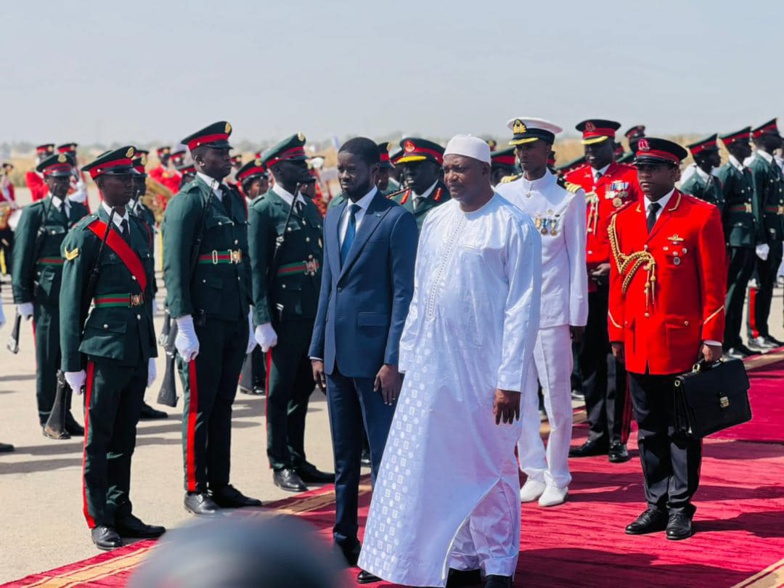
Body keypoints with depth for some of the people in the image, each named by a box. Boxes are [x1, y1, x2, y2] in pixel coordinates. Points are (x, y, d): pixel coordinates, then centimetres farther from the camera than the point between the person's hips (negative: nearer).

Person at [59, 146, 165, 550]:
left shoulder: (139, 229, 14)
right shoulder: (86, 234, -7)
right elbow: (70, 302, -7)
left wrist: (151, 351, 17)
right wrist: (72, 362, -8)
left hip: (136, 350, 6)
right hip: (102, 349, -6)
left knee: (125, 439, 13)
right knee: (99, 439, 2)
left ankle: (121, 512, 21)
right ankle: (99, 521, 9)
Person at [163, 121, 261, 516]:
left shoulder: (234, 199, 15)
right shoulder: (187, 202, -9)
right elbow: (174, 268, -13)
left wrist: (248, 315, 17)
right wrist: (184, 324, -17)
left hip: (235, 320, 7)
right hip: (203, 320, -7)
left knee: (224, 404, 13)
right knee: (199, 406, 1)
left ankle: (220, 484, 21)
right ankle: (195, 490, 10)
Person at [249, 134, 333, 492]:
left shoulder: (310, 207, 14)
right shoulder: (263, 210, -7)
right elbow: (257, 269, -11)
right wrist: (263, 320, -16)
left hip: (313, 312, 7)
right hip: (283, 313, -7)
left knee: (303, 388, 14)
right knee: (280, 391, 2)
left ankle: (298, 460, 24)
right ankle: (280, 466, 11)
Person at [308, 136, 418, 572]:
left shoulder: (397, 219, -8)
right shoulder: (333, 218, 13)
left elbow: (405, 293, -11)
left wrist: (393, 360, -15)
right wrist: (318, 349, 13)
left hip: (374, 352, -7)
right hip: (337, 353, 7)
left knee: (383, 455, -1)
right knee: (344, 455, 14)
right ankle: (345, 540, 24)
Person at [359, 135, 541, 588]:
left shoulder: (513, 225, -7)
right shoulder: (436, 222, 10)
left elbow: (523, 308, -10)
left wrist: (511, 380, -13)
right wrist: (408, 358, 11)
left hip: (485, 371, -5)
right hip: (433, 365, 6)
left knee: (490, 468, 4)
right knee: (442, 465, 9)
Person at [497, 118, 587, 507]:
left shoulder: (568, 197, -2)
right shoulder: (503, 194, 6)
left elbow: (577, 259, 0)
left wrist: (578, 315, -2)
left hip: (552, 310, -3)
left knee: (557, 398, 3)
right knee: (519, 397, 6)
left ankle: (557, 478, 15)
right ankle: (534, 473, 18)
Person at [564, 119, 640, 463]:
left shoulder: (632, 179, 0)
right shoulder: (572, 180, 11)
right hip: (581, 280, 4)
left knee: (617, 357, -2)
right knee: (588, 358, 8)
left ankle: (618, 437, 4)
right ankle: (598, 433, 18)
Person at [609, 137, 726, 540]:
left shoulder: (702, 215, -4)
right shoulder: (623, 220, 9)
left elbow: (714, 281, -5)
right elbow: (618, 280, 12)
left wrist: (711, 338, -8)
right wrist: (617, 334, 9)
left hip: (681, 341, -4)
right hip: (638, 343, 4)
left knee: (681, 428, 4)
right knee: (649, 429, 10)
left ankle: (680, 507, 13)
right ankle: (657, 504, 19)